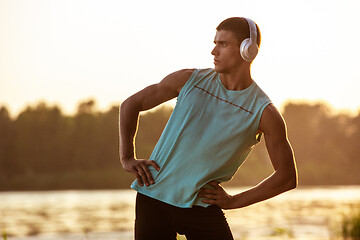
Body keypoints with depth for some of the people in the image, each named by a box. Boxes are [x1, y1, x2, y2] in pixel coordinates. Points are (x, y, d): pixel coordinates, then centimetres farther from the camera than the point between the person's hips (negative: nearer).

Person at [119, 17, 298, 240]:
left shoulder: (264, 112, -5)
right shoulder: (190, 80, 0)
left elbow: (287, 178, -1)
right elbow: (130, 105, 12)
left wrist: (234, 201, -2)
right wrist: (127, 158, 4)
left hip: (202, 206, -1)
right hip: (154, 196, 1)